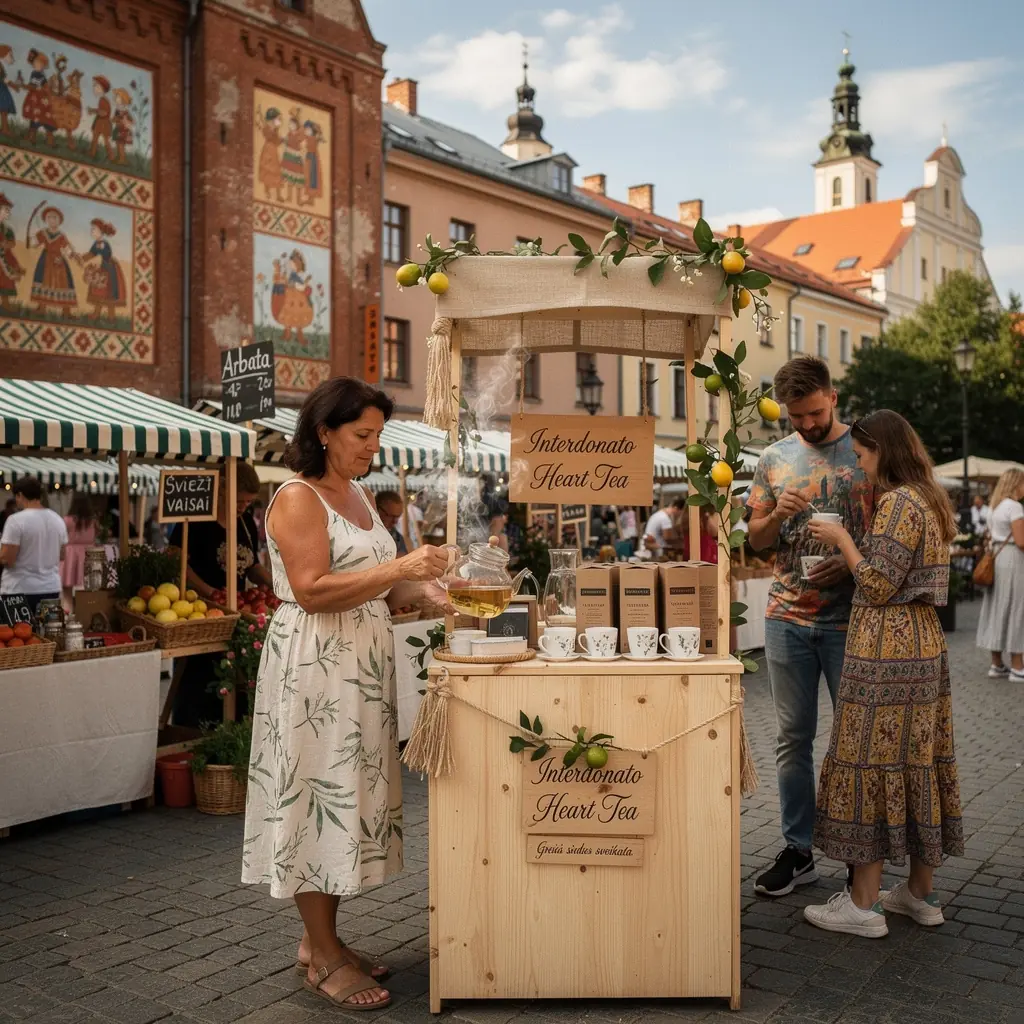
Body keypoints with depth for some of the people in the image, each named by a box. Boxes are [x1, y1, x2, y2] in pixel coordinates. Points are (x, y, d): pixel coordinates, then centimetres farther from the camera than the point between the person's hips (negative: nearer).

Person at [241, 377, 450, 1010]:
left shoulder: (360, 495, 14)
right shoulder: (297, 498, -11)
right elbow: (312, 591, -21)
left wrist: (421, 589, 1)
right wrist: (400, 567, -24)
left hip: (365, 665, 9)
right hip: (315, 667, -9)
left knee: (351, 798, 12)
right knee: (319, 796, 0)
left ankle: (321, 939, 25)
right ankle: (323, 957, 12)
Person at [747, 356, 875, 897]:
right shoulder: (775, 458, 9)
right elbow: (756, 538, 12)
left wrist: (851, 564, -17)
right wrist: (778, 514, -9)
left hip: (850, 618, -3)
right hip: (788, 618, 3)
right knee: (793, 738, 9)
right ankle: (797, 851, 20)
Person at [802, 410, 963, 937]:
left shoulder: (897, 503, -16)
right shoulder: (929, 500, 14)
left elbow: (879, 586, -17)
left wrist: (841, 538, -6)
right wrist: (846, 541, 17)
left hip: (886, 653, -10)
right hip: (925, 646, 10)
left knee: (872, 763, -4)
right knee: (917, 762, 13)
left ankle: (863, 904, 3)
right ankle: (921, 893, 23)